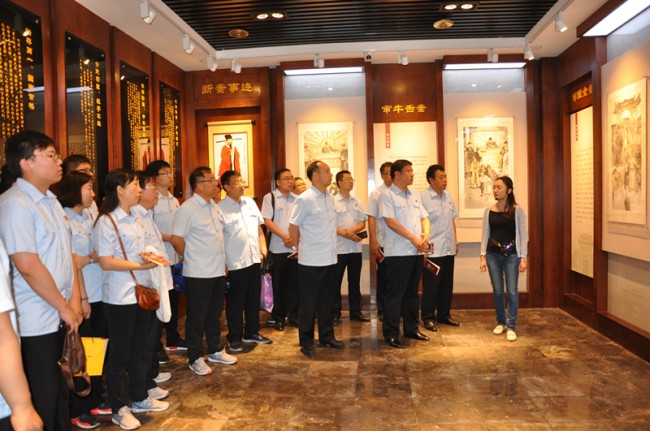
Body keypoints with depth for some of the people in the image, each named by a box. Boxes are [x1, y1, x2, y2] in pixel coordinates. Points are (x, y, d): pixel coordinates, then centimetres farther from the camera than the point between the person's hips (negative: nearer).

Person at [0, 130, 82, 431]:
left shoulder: (50, 201, 11)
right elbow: (28, 267, -21)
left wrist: (74, 299, 3)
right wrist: (64, 307, -12)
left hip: (60, 317, 8)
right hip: (35, 324, -8)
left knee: (59, 392, 21)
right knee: (41, 401, 6)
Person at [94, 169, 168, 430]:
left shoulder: (135, 218, 10)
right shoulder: (106, 222, -14)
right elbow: (106, 262, -18)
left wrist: (152, 259, 6)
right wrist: (140, 265, -21)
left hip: (142, 293, 8)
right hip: (120, 298, -7)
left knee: (140, 350, 18)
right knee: (120, 354, 6)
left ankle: (140, 399, 35)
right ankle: (119, 409, 22)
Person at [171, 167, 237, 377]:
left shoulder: (213, 206, 10)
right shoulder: (187, 208, -15)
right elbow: (176, 239, -15)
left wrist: (222, 261, 13)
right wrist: (192, 258, -3)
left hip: (218, 271, 7)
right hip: (198, 274, -7)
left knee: (214, 314, 19)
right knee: (197, 317, 5)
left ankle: (216, 350, 34)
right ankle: (196, 359, 18)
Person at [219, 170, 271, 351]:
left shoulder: (250, 203, 11)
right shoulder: (220, 208, -9)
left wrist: (263, 248, 5)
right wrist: (223, 263, -14)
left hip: (254, 260, 6)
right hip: (235, 263, -6)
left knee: (253, 299, 16)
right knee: (235, 303, 6)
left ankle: (252, 332, 32)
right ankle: (234, 338, 20)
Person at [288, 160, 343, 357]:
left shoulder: (330, 198, 9)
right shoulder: (304, 199, -13)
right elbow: (293, 226, -7)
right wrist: (301, 248, 2)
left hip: (330, 259, 7)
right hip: (311, 261, -7)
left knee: (327, 300, 16)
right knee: (309, 302, 5)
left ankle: (326, 336, 30)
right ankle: (306, 341, 18)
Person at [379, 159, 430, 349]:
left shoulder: (414, 196, 17)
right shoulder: (387, 195, -6)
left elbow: (424, 218, 15)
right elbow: (390, 221, -15)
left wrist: (426, 236, -5)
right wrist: (414, 238, -17)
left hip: (416, 252, 7)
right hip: (398, 252, -7)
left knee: (412, 292, 15)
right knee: (394, 294, -2)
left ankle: (411, 328, 27)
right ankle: (391, 334, 6)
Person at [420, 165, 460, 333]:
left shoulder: (448, 196, 11)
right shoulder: (423, 197, -12)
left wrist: (455, 241, 15)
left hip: (448, 249, 7)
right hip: (432, 250, -7)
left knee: (447, 284, 14)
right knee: (430, 286, 1)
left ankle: (444, 315, 27)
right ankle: (428, 318, 12)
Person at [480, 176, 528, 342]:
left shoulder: (517, 210, -3)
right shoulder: (488, 211, 3)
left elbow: (523, 235, -3)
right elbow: (485, 235, 6)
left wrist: (523, 257, -8)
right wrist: (482, 256, 1)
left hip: (512, 255, -2)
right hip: (493, 255, 2)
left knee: (512, 291, -2)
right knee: (497, 291, 9)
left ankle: (511, 327, 10)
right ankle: (501, 322, 26)